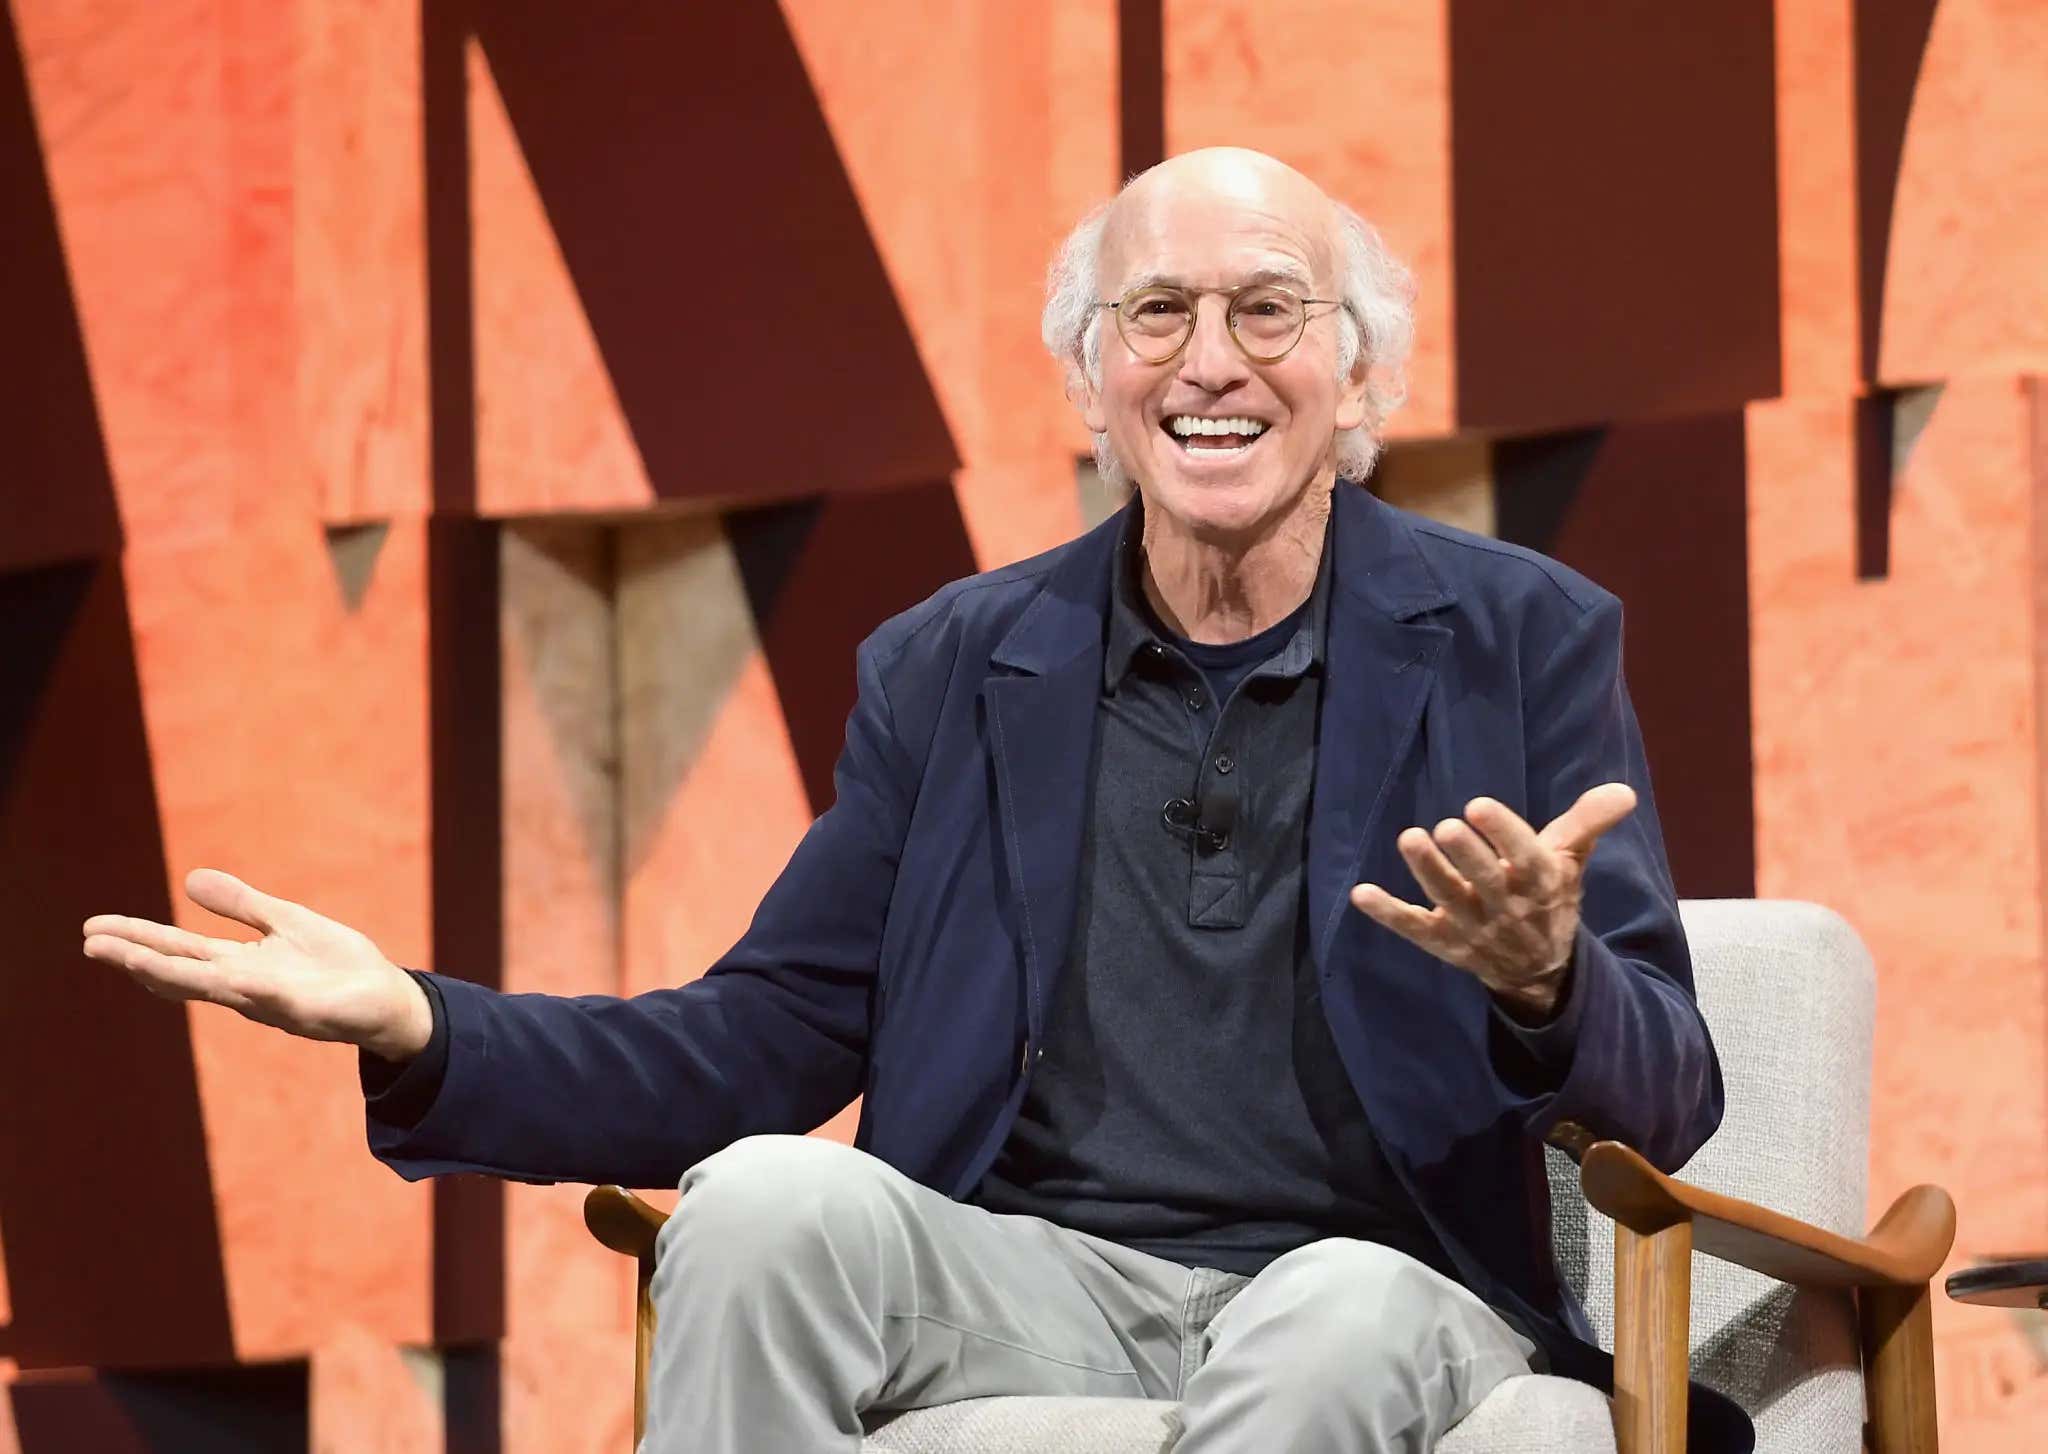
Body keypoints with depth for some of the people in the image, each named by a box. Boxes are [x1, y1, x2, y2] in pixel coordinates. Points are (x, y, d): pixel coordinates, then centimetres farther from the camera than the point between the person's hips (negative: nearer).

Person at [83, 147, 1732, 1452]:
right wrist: (424, 1030, -3)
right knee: (767, 1193, -27)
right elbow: (769, 1042, 12)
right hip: (1039, 1283, 3)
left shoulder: (1526, 640, 3)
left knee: (1335, 1320, -38)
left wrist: (1545, 984, -29)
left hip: (1380, 1289, -3)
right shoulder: (952, 669, 13)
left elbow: (1666, 1099, -3)